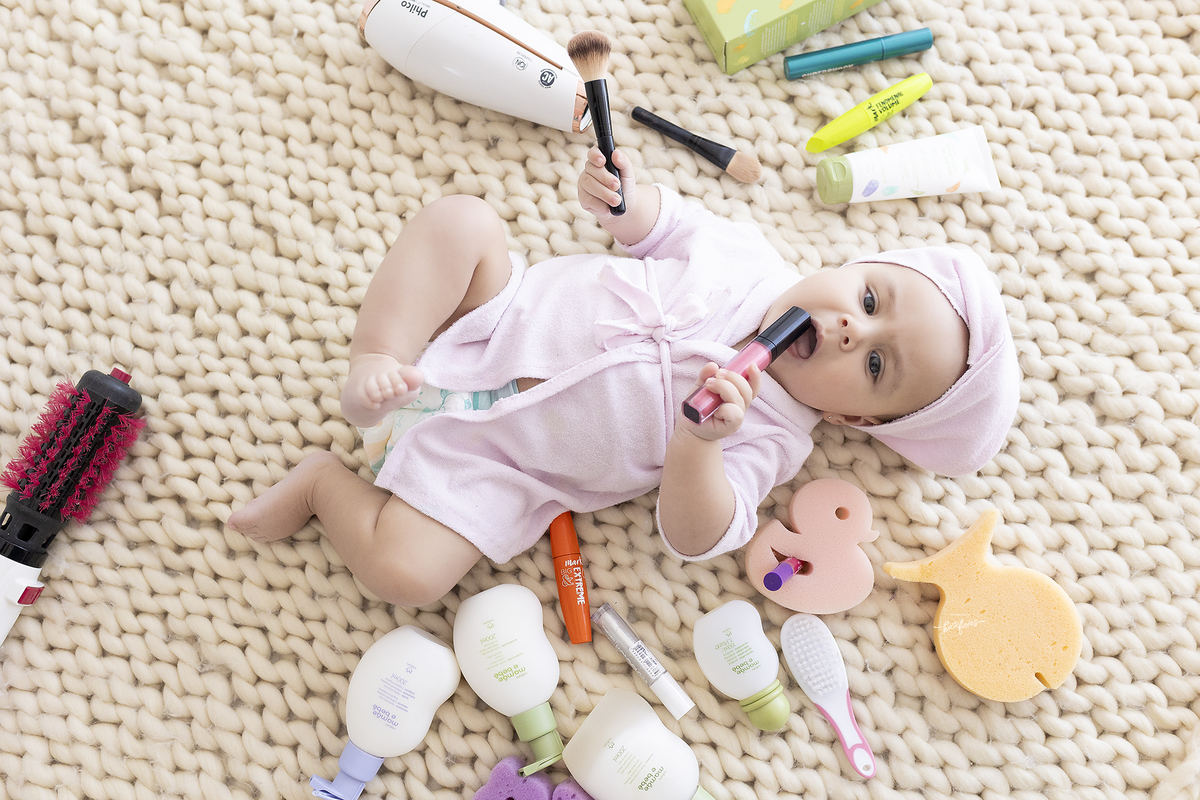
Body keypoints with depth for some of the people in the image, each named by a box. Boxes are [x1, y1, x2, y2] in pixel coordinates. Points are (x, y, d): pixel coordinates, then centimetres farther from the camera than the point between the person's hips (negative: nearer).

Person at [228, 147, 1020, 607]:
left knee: (406, 570, -21)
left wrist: (700, 443, -43)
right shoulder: (749, 257, -5)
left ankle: (325, 481, 7)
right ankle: (379, 365, -16)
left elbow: (696, 535, -22)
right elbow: (664, 222, 12)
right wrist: (623, 199, -13)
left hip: (495, 455, -3)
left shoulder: (767, 438, -13)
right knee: (461, 218, -18)